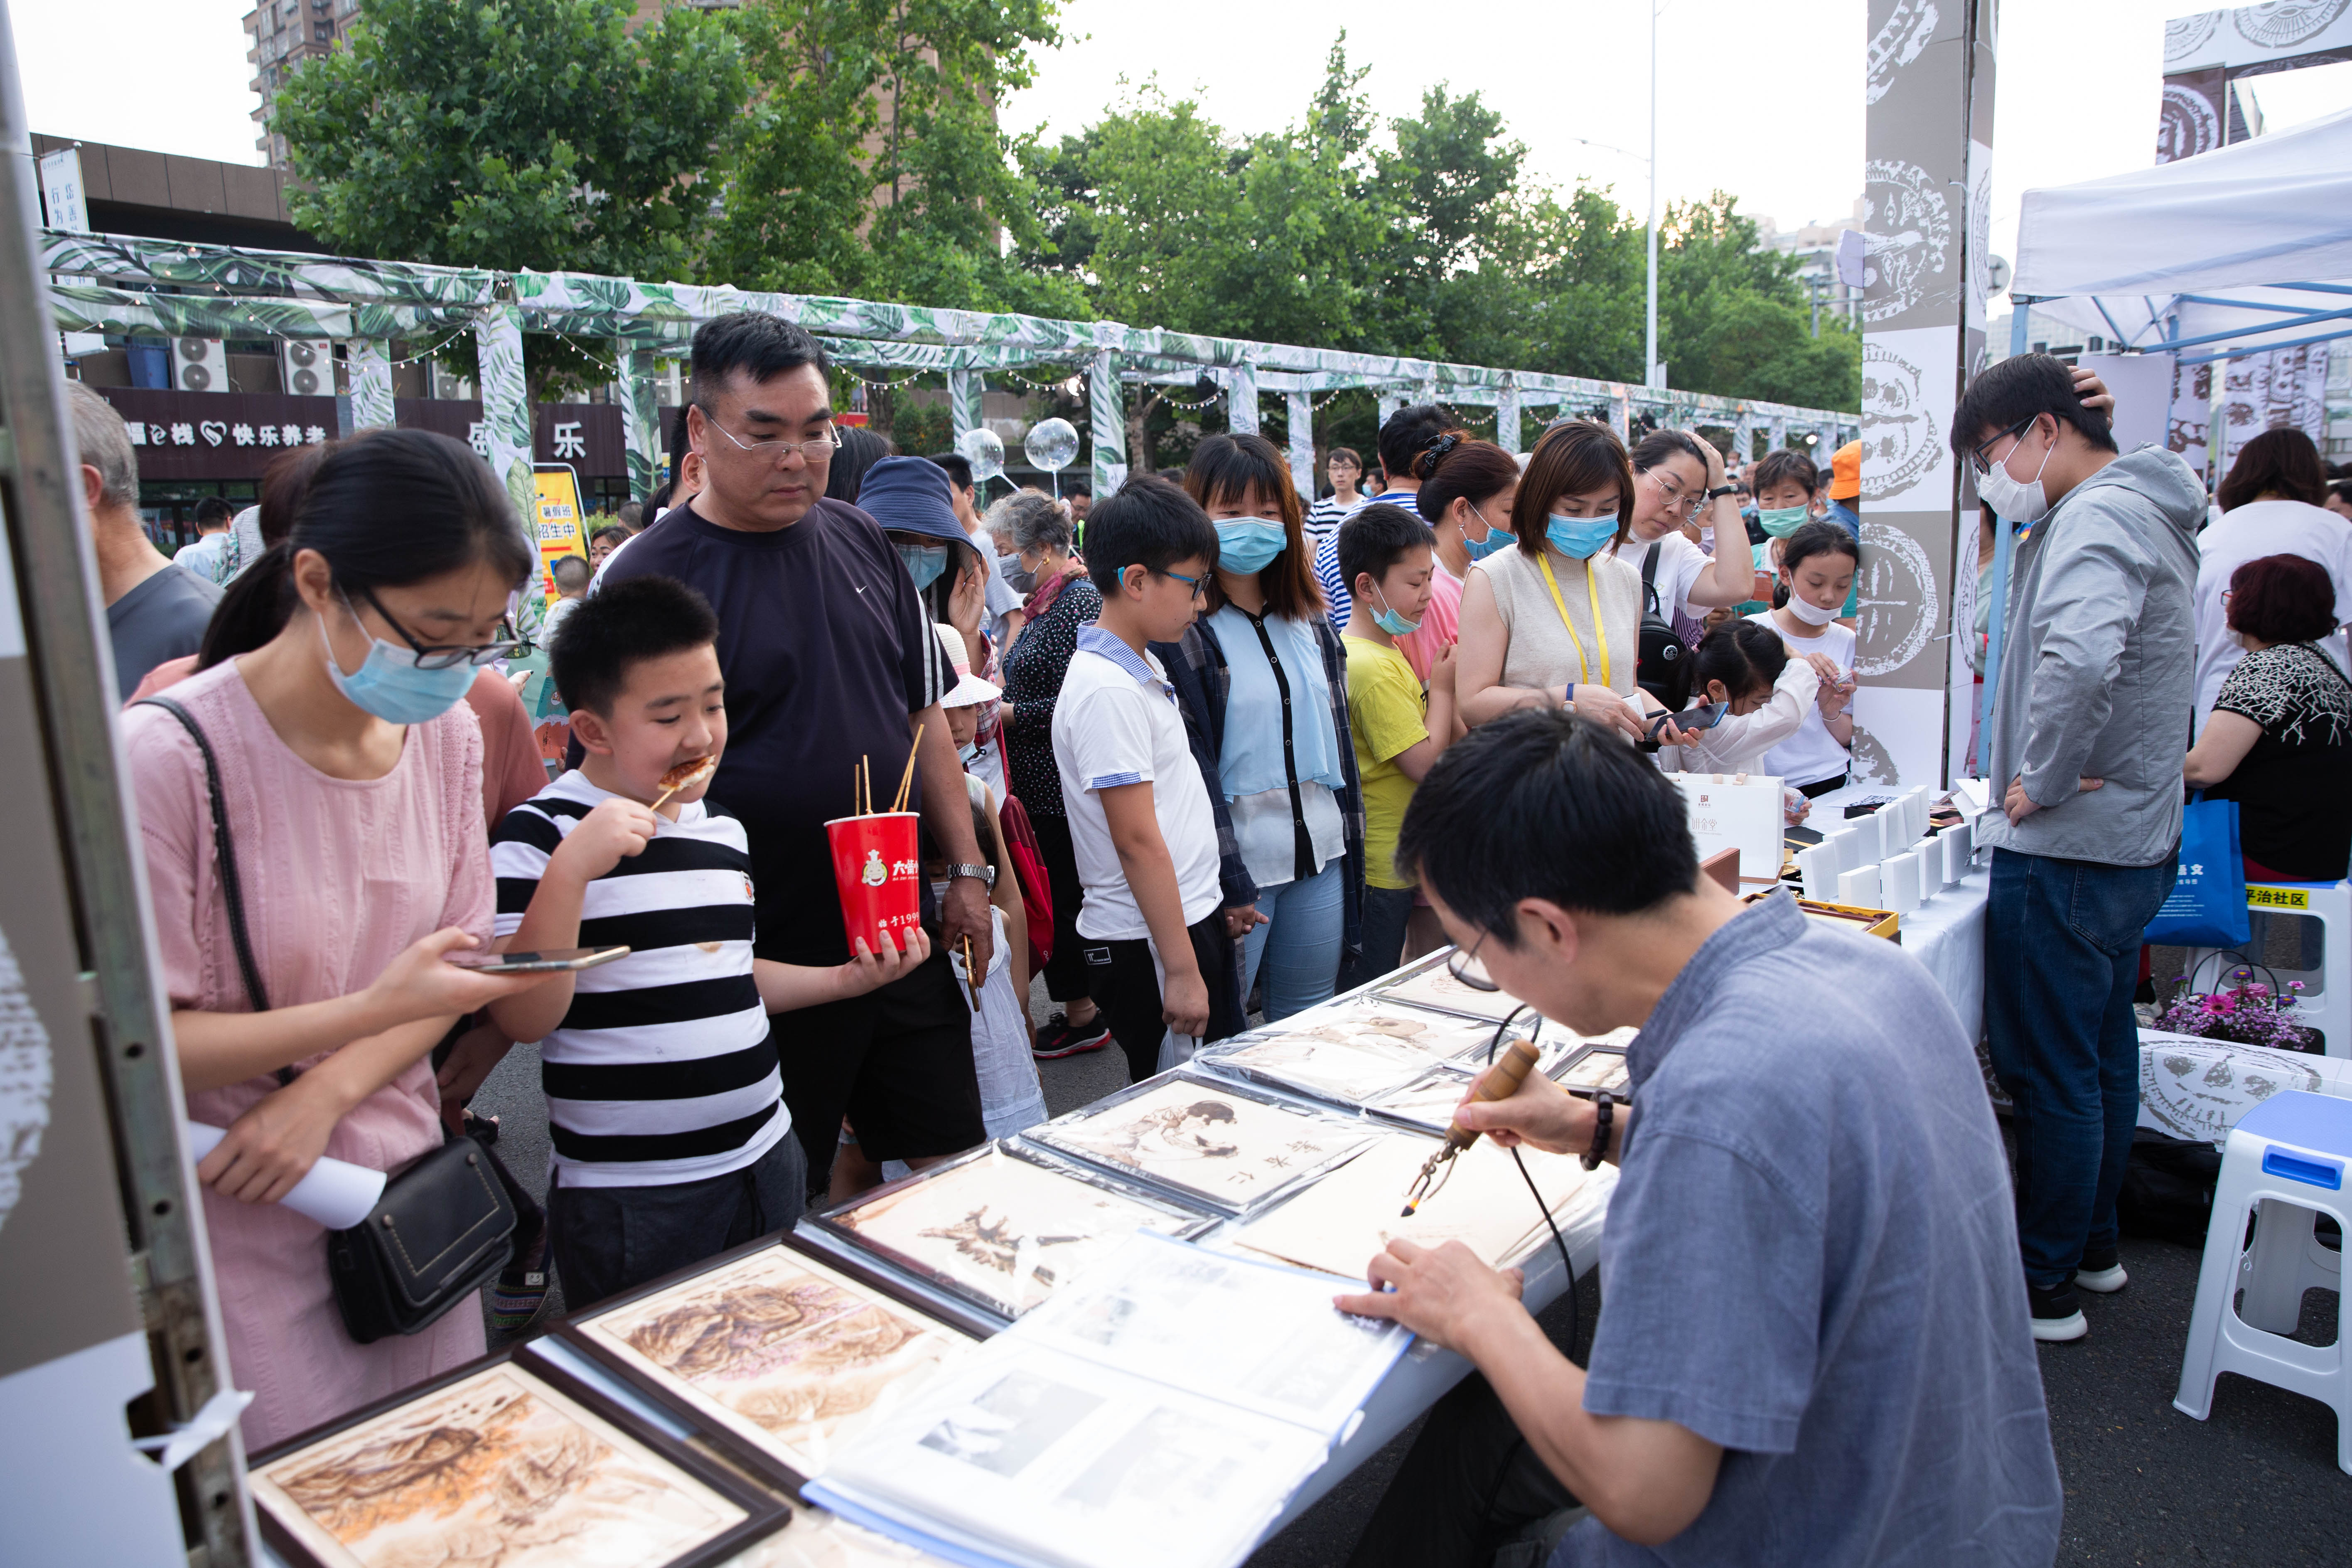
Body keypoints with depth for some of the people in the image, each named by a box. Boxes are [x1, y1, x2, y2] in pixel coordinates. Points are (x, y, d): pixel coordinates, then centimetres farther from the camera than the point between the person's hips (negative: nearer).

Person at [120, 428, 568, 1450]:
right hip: (241, 1230, -5)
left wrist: (325, 1092, -11)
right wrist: (376, 1009, -27)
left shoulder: (448, 732, -1)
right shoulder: (170, 757, -20)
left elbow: (462, 953, 4)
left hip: (406, 1196, 5)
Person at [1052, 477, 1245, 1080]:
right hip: (1148, 945, -9)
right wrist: (1182, 970, -20)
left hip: (1193, 916, 10)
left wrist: (1222, 896, 20)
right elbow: (1137, 839, -22)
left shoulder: (1144, 666, 10)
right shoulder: (1106, 691, -20)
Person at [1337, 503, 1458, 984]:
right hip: (1382, 868, -10)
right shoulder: (1374, 670, -21)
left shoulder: (1385, 651, 11)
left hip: (1394, 860, 10)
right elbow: (1427, 764, -20)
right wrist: (1443, 687, -8)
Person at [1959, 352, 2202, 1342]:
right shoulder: (2138, 511, 15)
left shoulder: (2099, 517, -19)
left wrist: (2044, 781, -24)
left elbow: (2081, 654, -38)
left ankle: (2044, 1287, 13)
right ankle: (2092, 1244, 35)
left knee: (2049, 1071, 0)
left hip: (2067, 851, -11)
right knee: (2103, 1052, 20)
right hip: (2135, 838, 11)